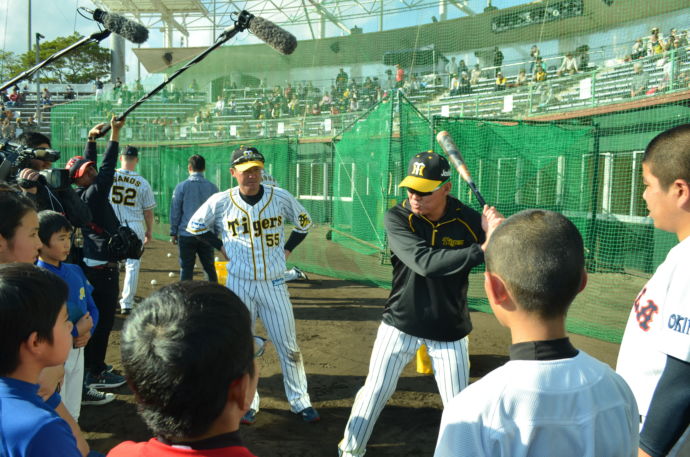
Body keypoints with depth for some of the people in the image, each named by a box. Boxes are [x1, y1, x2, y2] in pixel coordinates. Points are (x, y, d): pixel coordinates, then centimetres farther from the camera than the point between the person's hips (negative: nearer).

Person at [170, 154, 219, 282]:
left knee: (186, 268, 5)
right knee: (209, 268, 10)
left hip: (186, 234, -2)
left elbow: (175, 212, -1)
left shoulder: (181, 187, -5)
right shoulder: (212, 187, 2)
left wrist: (173, 233, 7)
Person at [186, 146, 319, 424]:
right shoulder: (220, 202, -5)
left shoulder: (280, 197, -5)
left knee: (288, 346, 6)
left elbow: (304, 222, 14)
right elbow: (195, 226, 12)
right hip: (239, 284, 0)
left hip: (274, 284, 0)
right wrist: (220, 247, 3)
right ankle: (248, 404, 22)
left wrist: (287, 249, 6)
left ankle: (299, 402, 19)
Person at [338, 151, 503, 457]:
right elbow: (425, 262, -33)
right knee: (375, 391, 9)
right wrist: (483, 250, -40)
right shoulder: (397, 218, -18)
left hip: (449, 329, 1)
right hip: (401, 323, 0)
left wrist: (498, 234, -34)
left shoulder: (468, 220, -13)